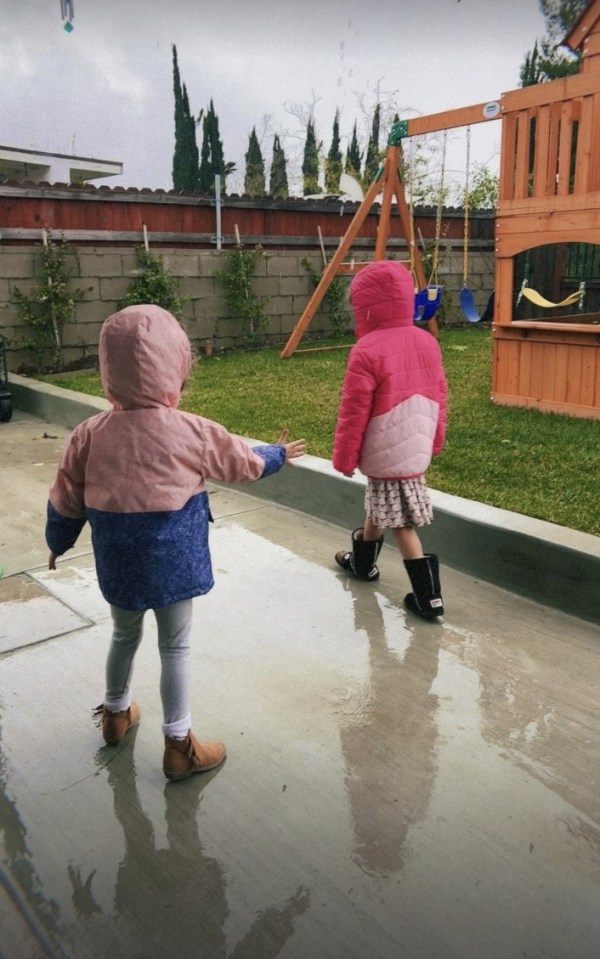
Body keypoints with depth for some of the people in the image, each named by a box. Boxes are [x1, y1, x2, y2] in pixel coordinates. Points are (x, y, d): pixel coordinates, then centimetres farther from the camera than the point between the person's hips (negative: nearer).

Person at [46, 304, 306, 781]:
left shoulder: (90, 433, -7)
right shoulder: (192, 432, -14)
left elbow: (65, 500, 2)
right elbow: (244, 462, 3)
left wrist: (58, 542, 21)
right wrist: (279, 454, 23)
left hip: (117, 562, 4)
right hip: (172, 561, -3)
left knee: (124, 635, 25)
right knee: (175, 648, 10)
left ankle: (116, 713, 46)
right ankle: (179, 744, 21)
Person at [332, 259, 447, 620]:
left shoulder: (367, 351, -20)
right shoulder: (428, 341, 2)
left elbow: (353, 413, -16)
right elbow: (438, 397, 10)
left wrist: (344, 458, -5)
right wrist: (434, 439, 22)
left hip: (386, 455, -7)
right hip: (416, 449, 7)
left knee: (402, 525, 7)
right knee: (377, 510, 21)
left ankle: (429, 597, 19)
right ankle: (363, 561, 34)